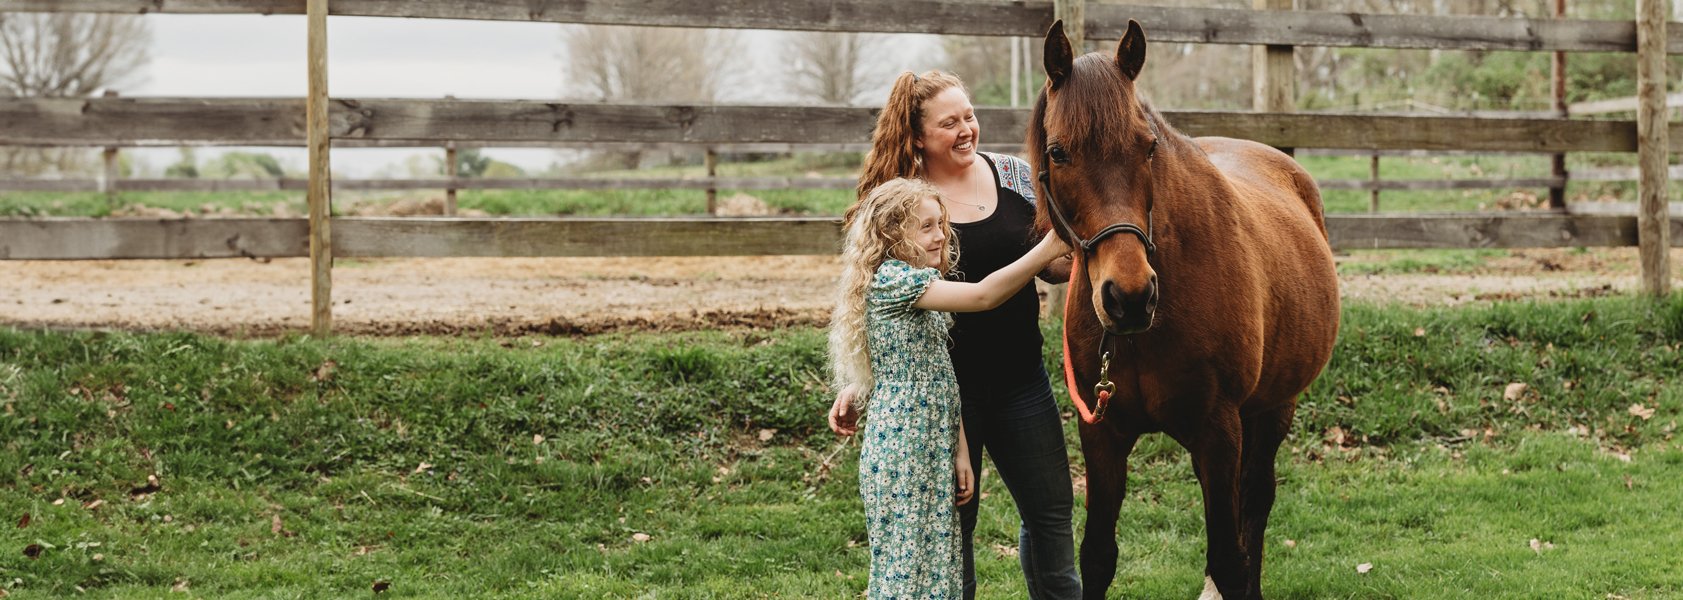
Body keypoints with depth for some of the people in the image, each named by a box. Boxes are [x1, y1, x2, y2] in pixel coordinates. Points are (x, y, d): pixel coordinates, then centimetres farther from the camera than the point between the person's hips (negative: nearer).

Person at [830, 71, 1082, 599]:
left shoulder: (1014, 174, 3)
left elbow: (1054, 265, 12)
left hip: (1020, 376, 4)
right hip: (944, 386, -4)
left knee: (1051, 509, 10)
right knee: (953, 521, 6)